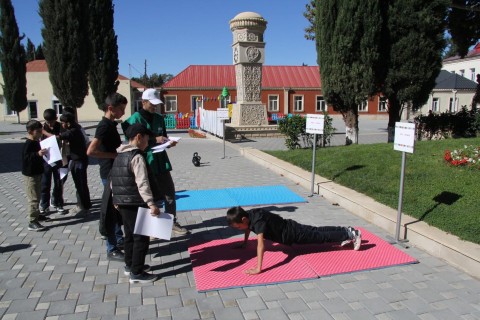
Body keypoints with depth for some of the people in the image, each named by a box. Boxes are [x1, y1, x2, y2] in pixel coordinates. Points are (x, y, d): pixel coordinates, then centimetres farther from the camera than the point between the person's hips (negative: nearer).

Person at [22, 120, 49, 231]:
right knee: (33, 199, -9)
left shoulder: (36, 142, 11)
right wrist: (37, 154, -41)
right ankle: (32, 223, -6)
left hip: (37, 173, 10)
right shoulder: (28, 144, -19)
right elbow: (26, 157, -30)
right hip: (30, 175, -10)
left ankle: (36, 214, 37)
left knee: (37, 197, 21)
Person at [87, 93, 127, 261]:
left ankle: (119, 239, 33)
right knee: (111, 211, -1)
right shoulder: (105, 126, -18)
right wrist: (116, 155, -21)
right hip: (110, 174, -10)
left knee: (117, 209, 19)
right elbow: (91, 151, -28)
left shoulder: (111, 125, 10)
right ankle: (112, 250, 9)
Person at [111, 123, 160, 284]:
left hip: (122, 202, 9)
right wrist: (151, 204, -30)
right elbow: (142, 184, -26)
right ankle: (136, 273, 4)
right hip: (135, 204, -9)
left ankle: (130, 265, 33)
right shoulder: (137, 157, -16)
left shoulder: (119, 156, 12)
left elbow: (113, 179, 18)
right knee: (142, 237, -1)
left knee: (130, 235, 21)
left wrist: (116, 198, 25)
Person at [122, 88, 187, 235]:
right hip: (145, 164, -5)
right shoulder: (135, 119, -8)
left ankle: (172, 222, 26)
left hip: (161, 162, 6)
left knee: (170, 193, 10)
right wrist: (154, 140, -20)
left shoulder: (159, 118, 11)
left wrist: (169, 142, -1)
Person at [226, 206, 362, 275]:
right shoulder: (248, 215, -10)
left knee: (321, 236, 7)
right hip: (289, 227, 8)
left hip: (292, 233, -8)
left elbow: (261, 245, -45)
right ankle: (346, 230, 36)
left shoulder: (258, 221, -36)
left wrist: (258, 268, -46)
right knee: (317, 231, 21)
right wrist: (244, 243, 20)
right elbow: (248, 227, 16)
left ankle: (351, 234, 21)